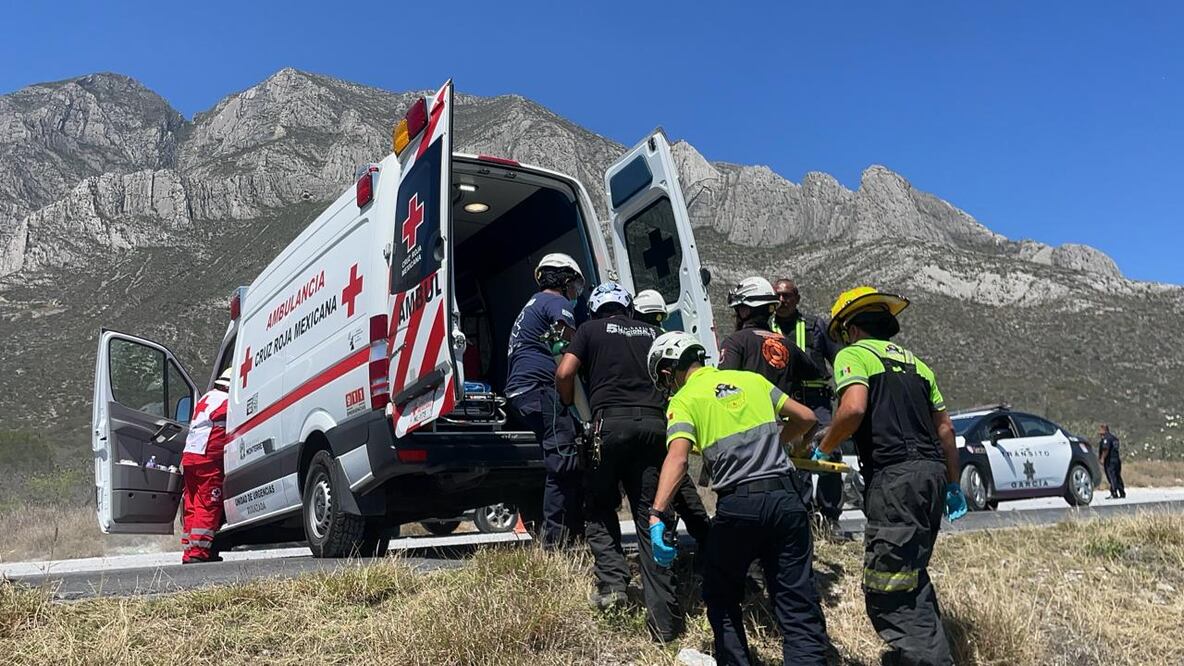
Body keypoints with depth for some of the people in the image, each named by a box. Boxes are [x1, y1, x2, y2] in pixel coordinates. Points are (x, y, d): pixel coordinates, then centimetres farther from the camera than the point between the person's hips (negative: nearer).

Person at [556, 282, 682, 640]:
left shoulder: (591, 329, 12)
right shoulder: (652, 333, 22)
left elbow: (564, 373, 0)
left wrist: (572, 407, 16)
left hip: (612, 422, -3)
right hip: (654, 424, 3)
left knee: (600, 509, 15)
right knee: (650, 515, 4)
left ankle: (612, 582, 0)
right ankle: (663, 613, -2)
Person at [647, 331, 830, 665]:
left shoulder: (684, 400, 2)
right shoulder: (752, 379, 15)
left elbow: (677, 457, -16)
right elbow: (806, 417, 18)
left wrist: (657, 516, -24)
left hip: (738, 505, -3)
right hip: (785, 498, 4)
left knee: (721, 597, 20)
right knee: (799, 605, 7)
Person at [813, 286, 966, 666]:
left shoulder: (853, 354, 1)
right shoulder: (915, 363, 23)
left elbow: (853, 408, -17)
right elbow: (945, 428, 23)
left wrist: (824, 448, -2)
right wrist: (953, 484, 29)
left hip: (894, 477, -8)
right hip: (932, 472, 9)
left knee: (886, 589, -6)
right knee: (912, 575, 20)